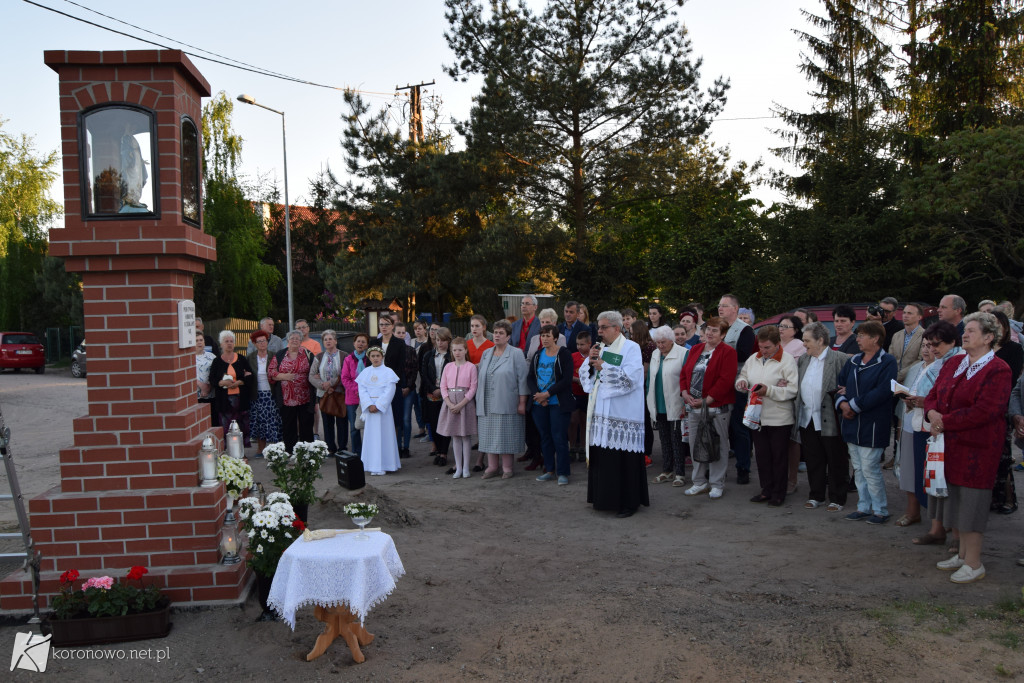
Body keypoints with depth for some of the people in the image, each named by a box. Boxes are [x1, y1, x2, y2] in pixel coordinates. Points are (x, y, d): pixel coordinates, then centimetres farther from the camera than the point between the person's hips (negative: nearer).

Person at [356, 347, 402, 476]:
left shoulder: (388, 372, 0)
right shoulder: (365, 372, 9)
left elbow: (389, 391, -7)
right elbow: (362, 390, 1)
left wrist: (378, 405, -14)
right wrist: (369, 405, -12)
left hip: (383, 407, -3)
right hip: (369, 407, 3)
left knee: (383, 435, -3)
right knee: (371, 435, 3)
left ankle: (383, 465, 0)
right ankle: (372, 464, 6)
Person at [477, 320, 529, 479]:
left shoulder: (516, 354, -2)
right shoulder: (486, 354, 15)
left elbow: (522, 379, -6)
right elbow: (480, 378, 17)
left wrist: (522, 402, -10)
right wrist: (479, 400, 12)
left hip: (506, 404, -5)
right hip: (487, 405, 5)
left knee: (506, 435, -2)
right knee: (489, 435, 6)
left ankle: (507, 468, 8)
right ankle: (492, 467, 15)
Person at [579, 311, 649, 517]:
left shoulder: (631, 348, -5)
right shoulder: (600, 349, 15)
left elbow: (630, 378, -17)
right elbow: (584, 375, 15)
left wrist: (603, 366, -13)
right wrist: (590, 362, -4)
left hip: (622, 414, -6)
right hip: (600, 411, 7)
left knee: (623, 459, -5)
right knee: (601, 458, 8)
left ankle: (629, 502, 5)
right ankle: (603, 498, 19)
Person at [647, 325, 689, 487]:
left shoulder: (682, 354, -9)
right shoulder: (655, 355, 12)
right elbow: (651, 377, 18)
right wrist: (650, 399, 13)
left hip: (676, 407, -6)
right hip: (659, 407, 6)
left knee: (677, 440, -1)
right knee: (664, 440, 13)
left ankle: (680, 473, 8)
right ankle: (667, 470, 23)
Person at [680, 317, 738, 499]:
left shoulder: (728, 352, -6)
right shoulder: (695, 350, 13)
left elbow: (725, 380, -14)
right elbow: (684, 373, 13)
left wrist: (706, 400, -16)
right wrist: (685, 394, -3)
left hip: (717, 407, -6)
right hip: (694, 407, 6)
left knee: (718, 446, 2)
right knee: (695, 444, 10)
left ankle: (718, 484, 13)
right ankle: (700, 482, 22)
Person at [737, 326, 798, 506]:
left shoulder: (787, 361, -10)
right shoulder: (753, 359, 9)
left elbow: (793, 390, -17)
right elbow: (743, 375, 19)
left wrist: (769, 390, -24)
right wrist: (741, 381, -5)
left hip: (779, 418, -6)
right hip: (757, 416, 6)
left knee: (779, 456, 5)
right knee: (762, 455, 12)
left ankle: (779, 493, 17)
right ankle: (766, 490, 25)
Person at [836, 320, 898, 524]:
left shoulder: (887, 362, -9)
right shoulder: (853, 361, 12)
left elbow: (882, 391, -19)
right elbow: (840, 383, 13)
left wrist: (854, 405, -18)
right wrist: (842, 403, -7)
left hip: (872, 425, -7)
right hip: (852, 423, 7)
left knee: (870, 469, -5)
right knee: (858, 469, 13)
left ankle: (881, 511, 9)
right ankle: (864, 507, 23)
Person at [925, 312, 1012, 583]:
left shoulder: (998, 370, -12)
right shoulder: (952, 366, 11)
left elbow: (984, 411, -20)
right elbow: (933, 395, 14)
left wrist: (945, 422, -17)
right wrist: (932, 413, -9)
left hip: (977, 447, -7)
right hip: (951, 445, 7)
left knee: (971, 503, -2)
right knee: (955, 500, 14)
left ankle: (974, 564, 10)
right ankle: (963, 554, 28)